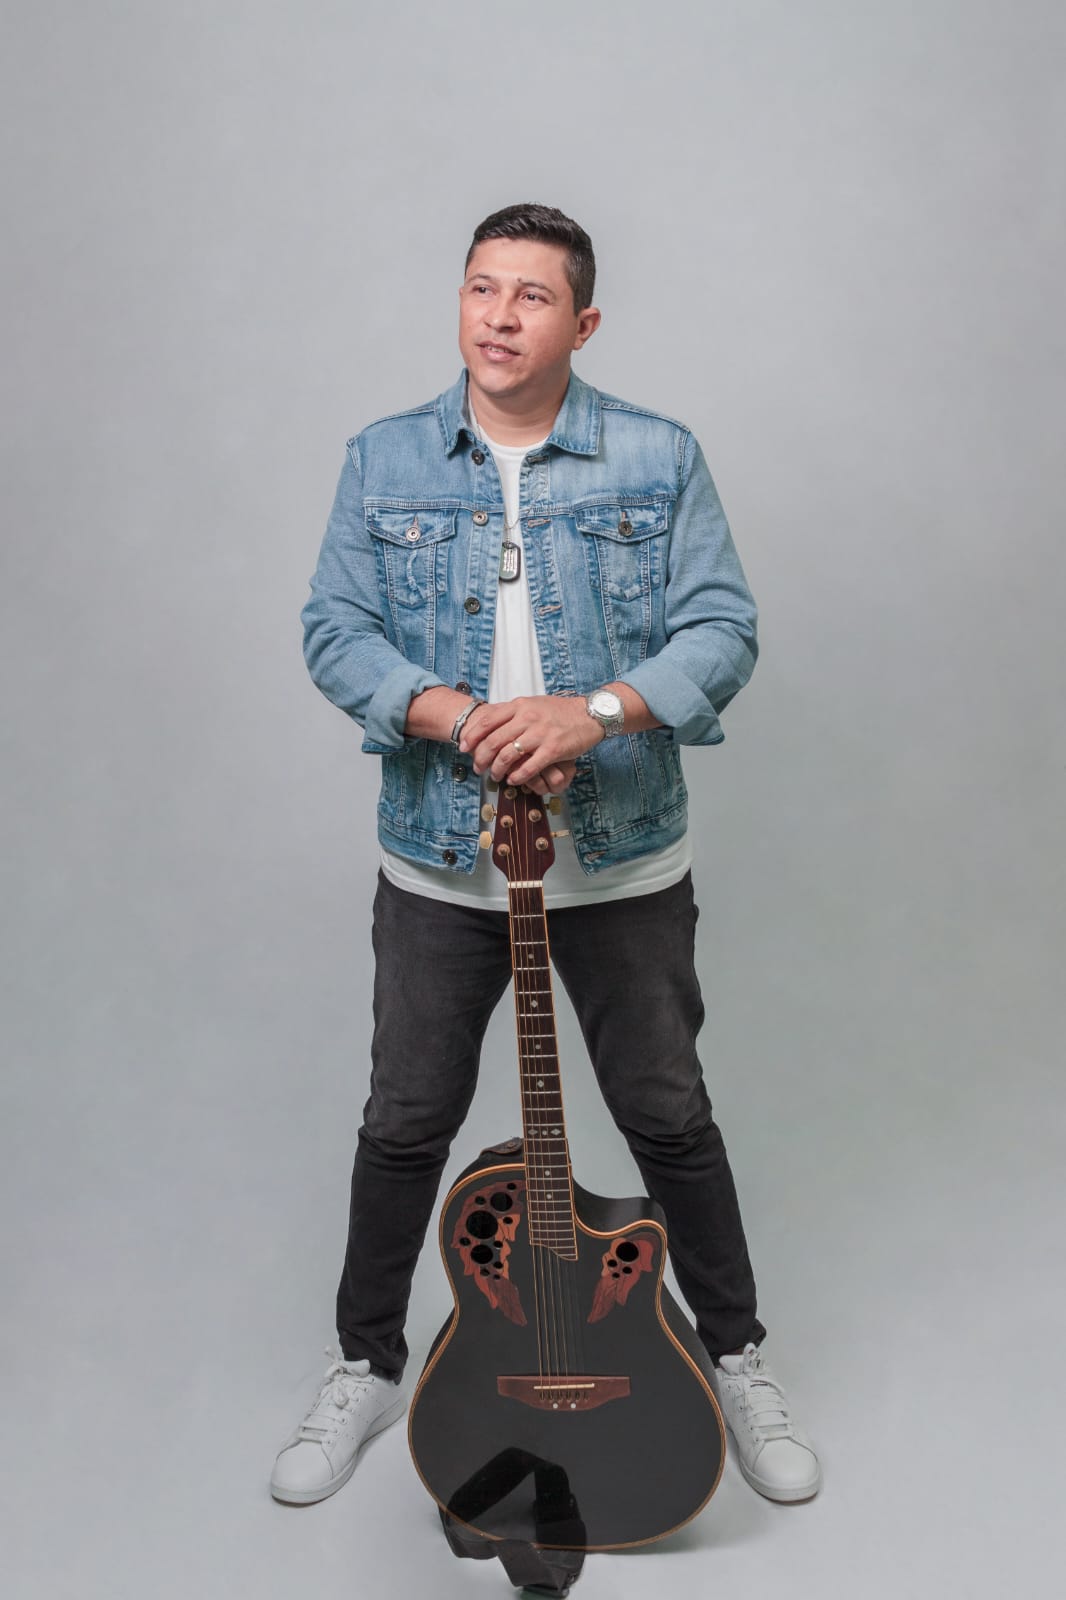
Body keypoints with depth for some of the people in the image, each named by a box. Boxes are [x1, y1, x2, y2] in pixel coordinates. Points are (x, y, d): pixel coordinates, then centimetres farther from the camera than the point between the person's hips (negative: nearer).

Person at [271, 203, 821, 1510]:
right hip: (439, 861, 1)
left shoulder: (658, 459, -1)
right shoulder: (384, 460, 2)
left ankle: (736, 1358, 32)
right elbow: (335, 632, -3)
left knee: (670, 1118, 11)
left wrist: (596, 711, -24)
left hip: (623, 863, -1)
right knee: (406, 1123, 12)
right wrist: (458, 721, -20)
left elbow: (722, 629, -7)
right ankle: (366, 1366, 33)